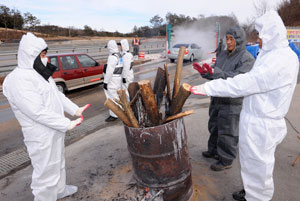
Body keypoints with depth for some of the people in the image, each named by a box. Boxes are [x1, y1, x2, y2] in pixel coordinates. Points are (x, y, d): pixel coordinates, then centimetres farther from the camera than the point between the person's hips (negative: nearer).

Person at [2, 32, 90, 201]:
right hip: (42, 137, -10)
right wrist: (67, 124, -24)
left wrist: (75, 110, 2)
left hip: (55, 131, 10)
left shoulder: (41, 73, 7)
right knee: (47, 170, 5)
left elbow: (58, 95, 12)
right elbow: (39, 112, -28)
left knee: (58, 163, 26)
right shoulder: (18, 80, -23)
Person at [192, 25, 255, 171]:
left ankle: (226, 160, 23)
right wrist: (204, 71, -14)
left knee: (227, 132, 5)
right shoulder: (222, 54, 6)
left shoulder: (246, 59, -14)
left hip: (232, 103, -7)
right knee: (214, 127, 20)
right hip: (217, 99, 7)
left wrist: (215, 72, -38)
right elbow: (215, 75, 8)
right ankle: (214, 151, 40)